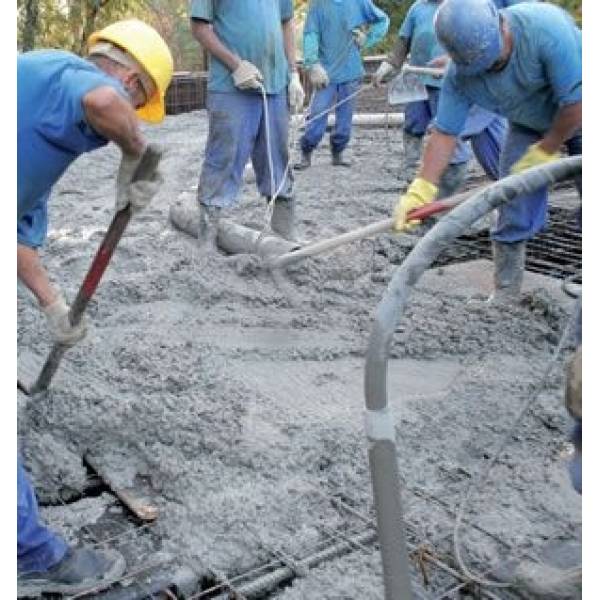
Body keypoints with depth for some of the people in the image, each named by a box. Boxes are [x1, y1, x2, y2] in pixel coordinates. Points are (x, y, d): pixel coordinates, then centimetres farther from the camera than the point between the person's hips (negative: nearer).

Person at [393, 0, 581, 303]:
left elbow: (577, 101, -32)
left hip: (577, 118, -3)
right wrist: (419, 191, -29)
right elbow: (444, 133, -19)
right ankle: (504, 295, 9)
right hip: (529, 126, 3)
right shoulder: (459, 75, -24)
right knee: (514, 208, -3)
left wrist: (545, 151, -21)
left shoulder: (545, 26, -37)